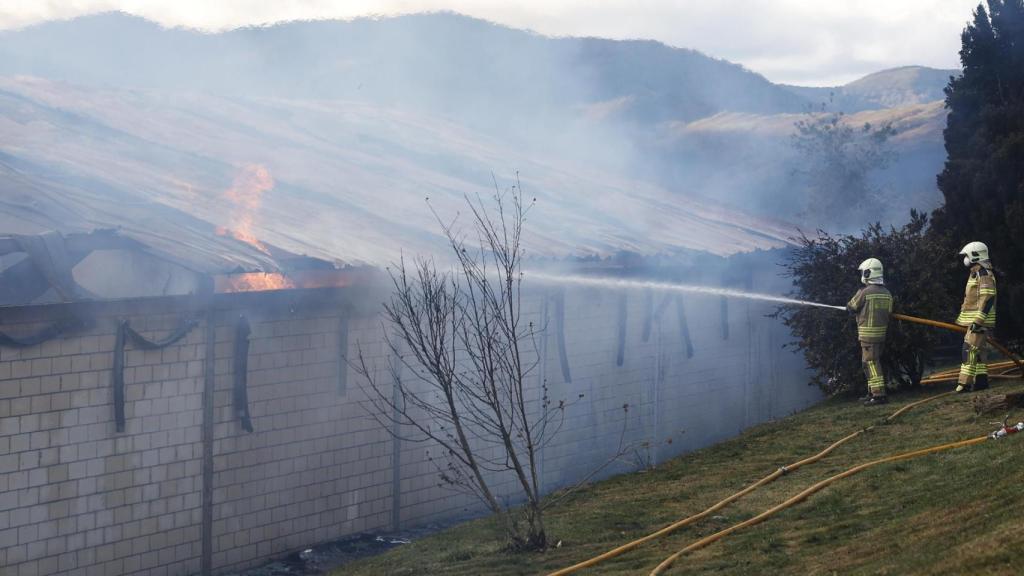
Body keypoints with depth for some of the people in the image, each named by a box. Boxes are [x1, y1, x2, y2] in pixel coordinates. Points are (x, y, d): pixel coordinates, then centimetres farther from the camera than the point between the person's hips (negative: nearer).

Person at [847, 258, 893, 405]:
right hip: (882, 332, 8)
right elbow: (888, 311, 11)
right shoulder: (886, 293, 7)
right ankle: (872, 393, 23)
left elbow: (851, 307, -2)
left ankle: (879, 395, -12)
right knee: (871, 363, 18)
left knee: (871, 364, -7)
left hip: (868, 333, -8)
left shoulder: (864, 292, -15)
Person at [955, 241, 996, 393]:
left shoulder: (984, 274, -15)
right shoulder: (976, 273, 18)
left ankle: (965, 383, -19)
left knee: (971, 350, -15)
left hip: (980, 320, -11)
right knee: (978, 350, 12)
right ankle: (981, 380, 16)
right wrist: (962, 317, 28)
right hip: (974, 320, 11)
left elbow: (988, 298, -22)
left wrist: (979, 320, -27)